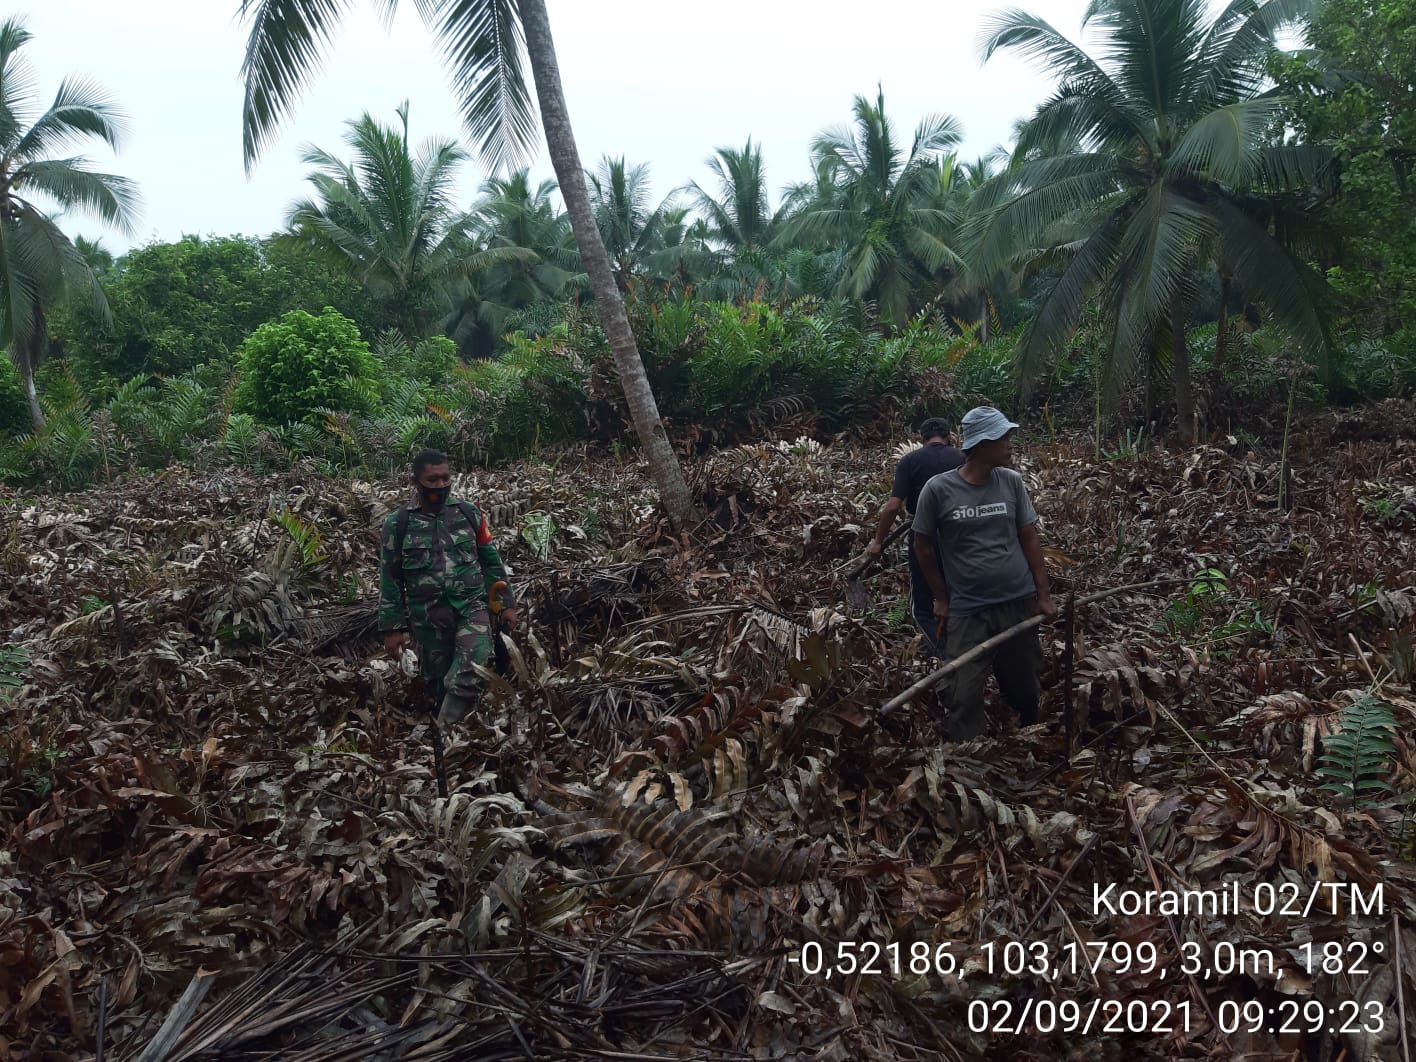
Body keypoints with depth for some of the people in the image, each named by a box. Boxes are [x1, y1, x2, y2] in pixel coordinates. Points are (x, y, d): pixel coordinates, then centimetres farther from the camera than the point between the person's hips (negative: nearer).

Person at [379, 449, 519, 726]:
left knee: (467, 678, -20)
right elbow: (390, 579, 3)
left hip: (471, 607, 0)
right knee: (440, 682, 12)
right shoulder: (398, 524, -2)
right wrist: (392, 626, 1)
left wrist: (506, 603, 9)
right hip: (428, 618, 0)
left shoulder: (469, 513, 2)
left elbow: (491, 561, 10)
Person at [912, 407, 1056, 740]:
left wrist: (1044, 594, 3)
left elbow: (1029, 540, 5)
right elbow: (923, 545, 1)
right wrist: (941, 599, 3)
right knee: (964, 697, 0)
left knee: (1026, 688, 18)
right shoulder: (938, 489, -11)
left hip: (1019, 603, 3)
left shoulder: (1012, 482, -2)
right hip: (966, 610, -3)